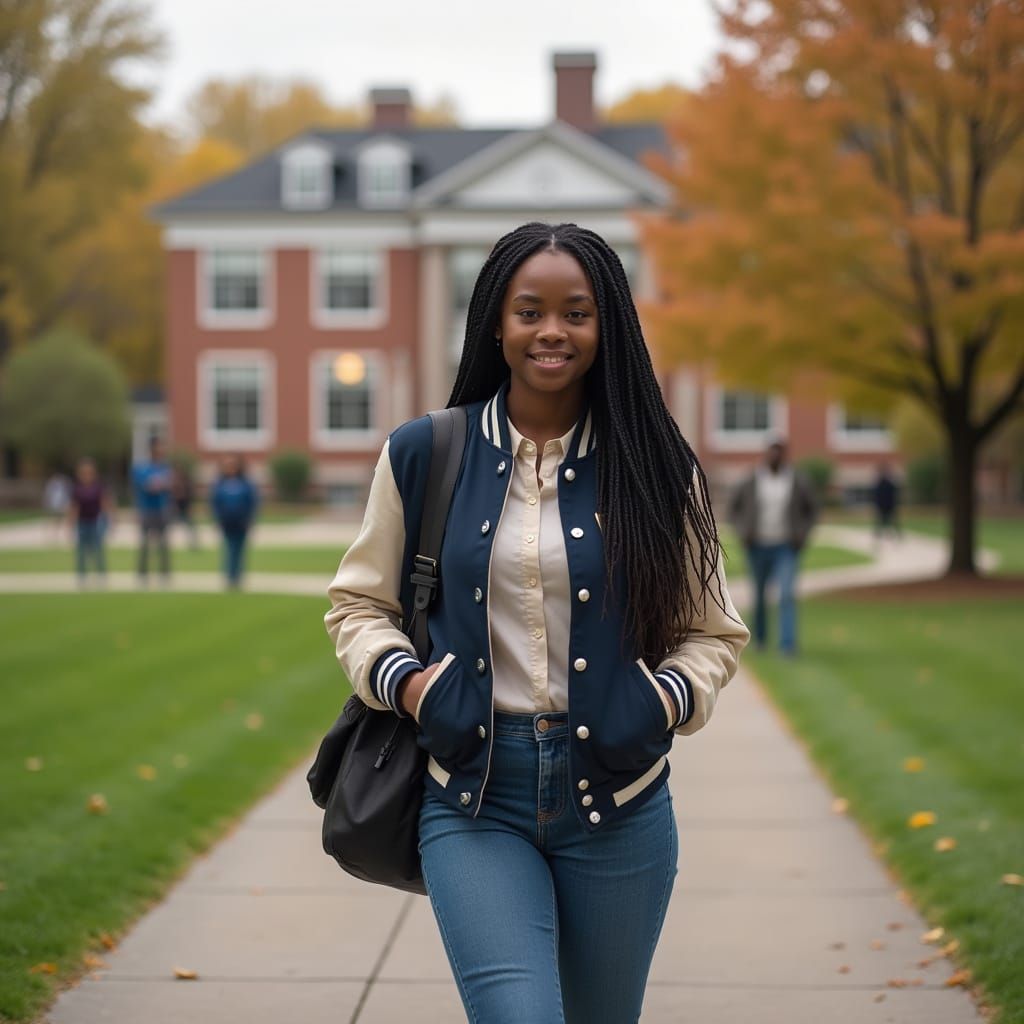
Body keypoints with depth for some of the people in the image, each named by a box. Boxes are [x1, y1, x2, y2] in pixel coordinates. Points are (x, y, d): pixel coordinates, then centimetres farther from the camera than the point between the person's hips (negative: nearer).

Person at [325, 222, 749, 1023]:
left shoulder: (652, 465, 2)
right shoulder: (424, 456, 2)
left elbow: (713, 631, 10)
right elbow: (359, 603, 11)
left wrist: (670, 699, -9)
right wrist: (402, 679, -8)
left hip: (616, 800, 1)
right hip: (475, 796, -1)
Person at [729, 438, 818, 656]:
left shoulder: (798, 481, -4)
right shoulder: (751, 482, -3)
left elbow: (811, 508, 9)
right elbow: (734, 507, 9)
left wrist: (801, 534, -3)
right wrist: (744, 532, -4)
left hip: (786, 549, -1)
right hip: (758, 547, 1)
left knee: (787, 595, -16)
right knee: (759, 595, 12)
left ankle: (787, 644, -20)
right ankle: (760, 636, 35)